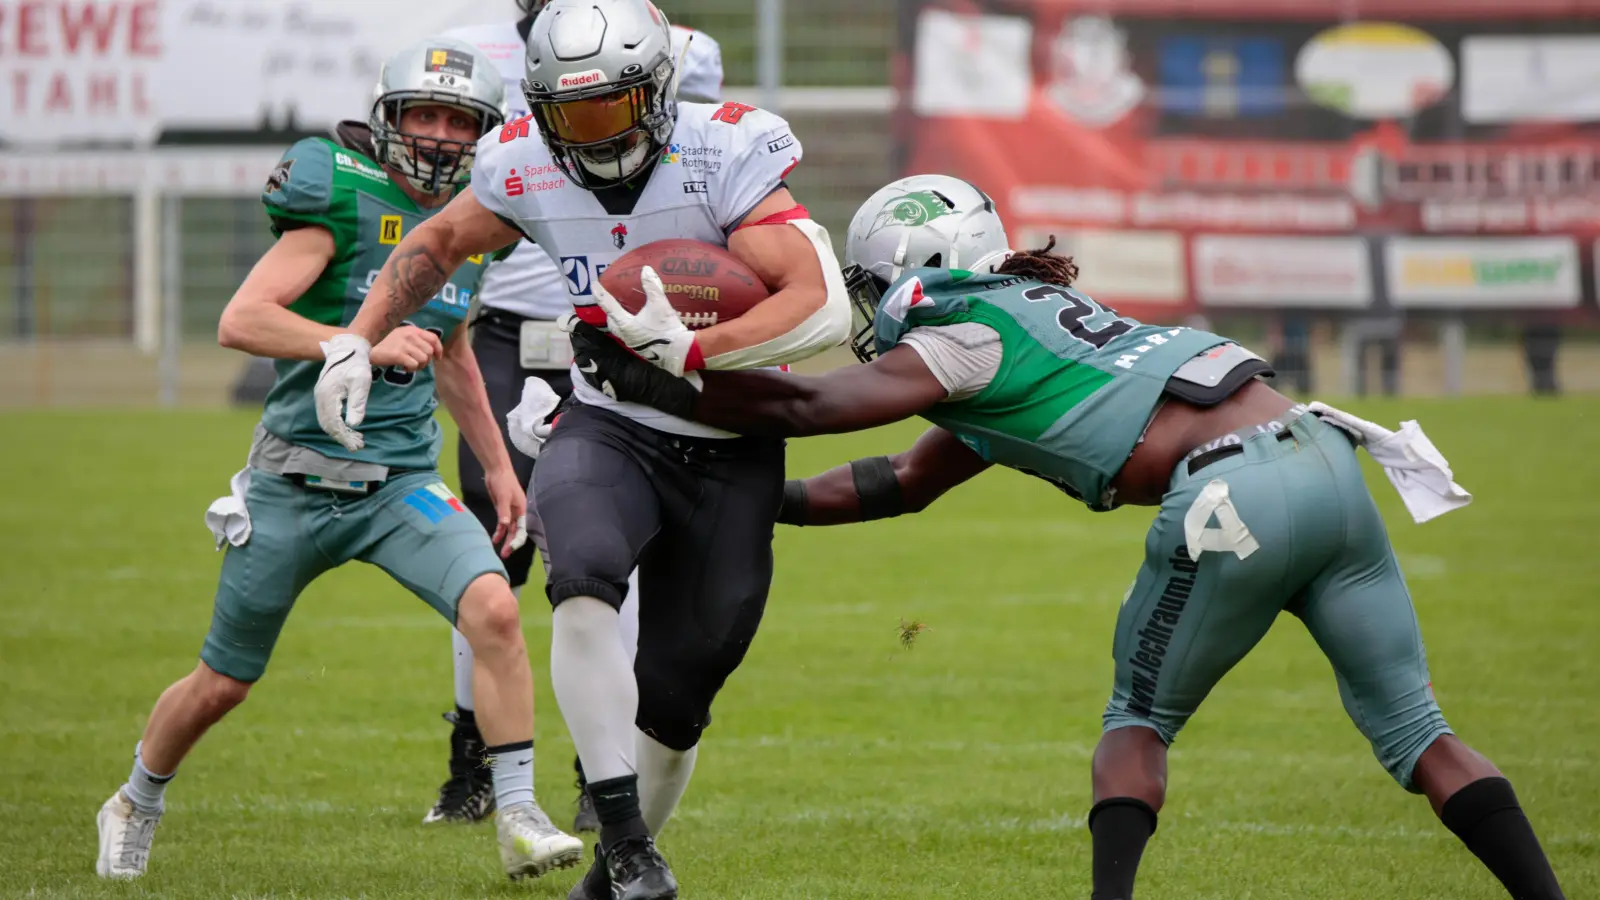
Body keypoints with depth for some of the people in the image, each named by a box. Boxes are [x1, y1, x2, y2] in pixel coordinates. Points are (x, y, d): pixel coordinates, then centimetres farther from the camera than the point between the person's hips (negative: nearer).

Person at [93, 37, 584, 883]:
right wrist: (369, 344, -33)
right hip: (295, 483, -4)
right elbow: (240, 320, -25)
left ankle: (518, 817, -18)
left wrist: (496, 462, 24)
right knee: (222, 683, 12)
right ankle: (136, 804, 39)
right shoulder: (345, 202, -15)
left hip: (402, 483, 4)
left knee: (493, 608, -24)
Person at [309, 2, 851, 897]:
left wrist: (690, 349, -35)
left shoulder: (725, 158, -19)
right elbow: (439, 242, 17)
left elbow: (826, 310, -27)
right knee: (584, 580, -31)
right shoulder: (527, 168, -5)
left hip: (729, 453, -2)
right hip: (609, 428, 2)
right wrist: (356, 342, 8)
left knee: (674, 698, 4)